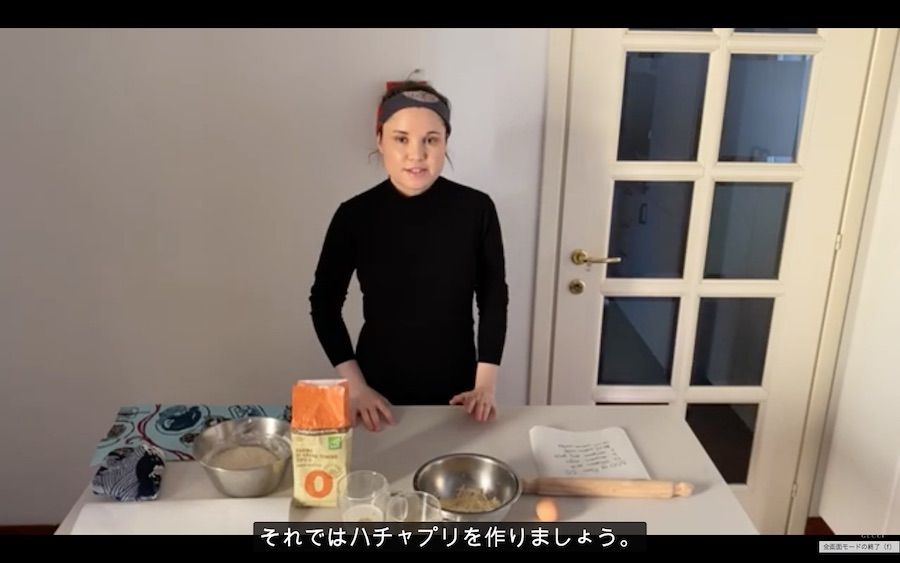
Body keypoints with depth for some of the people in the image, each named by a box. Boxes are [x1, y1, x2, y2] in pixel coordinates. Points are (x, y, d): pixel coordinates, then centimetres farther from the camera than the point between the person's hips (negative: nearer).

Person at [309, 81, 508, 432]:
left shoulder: (476, 209, -10)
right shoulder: (354, 215, -10)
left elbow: (493, 298, -2)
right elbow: (325, 302, -2)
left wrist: (486, 384, -5)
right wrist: (354, 386, -7)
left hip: (456, 390, 1)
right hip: (380, 390, 0)